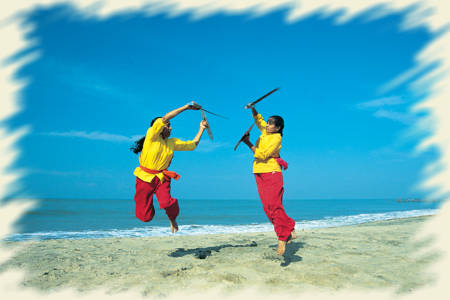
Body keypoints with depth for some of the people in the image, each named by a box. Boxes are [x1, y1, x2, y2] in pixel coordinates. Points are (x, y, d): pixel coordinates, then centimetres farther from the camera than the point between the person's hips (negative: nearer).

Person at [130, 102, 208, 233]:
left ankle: (173, 220, 9)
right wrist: (186, 107, -19)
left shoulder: (172, 142, 8)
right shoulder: (151, 135, -8)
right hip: (145, 178, -3)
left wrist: (201, 129, 12)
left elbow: (192, 145, 15)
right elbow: (164, 119, -19)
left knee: (167, 203, -27)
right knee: (145, 217, -2)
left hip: (162, 178, 3)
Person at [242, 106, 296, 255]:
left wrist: (248, 143, -10)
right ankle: (289, 231, 9)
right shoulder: (265, 131, 15)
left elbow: (262, 154, -16)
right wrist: (253, 109, 11)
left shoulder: (276, 137, -8)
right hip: (260, 174, 8)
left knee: (274, 206, -15)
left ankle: (282, 237, -10)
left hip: (272, 173, -8)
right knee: (267, 208, 3)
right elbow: (258, 119, 30)